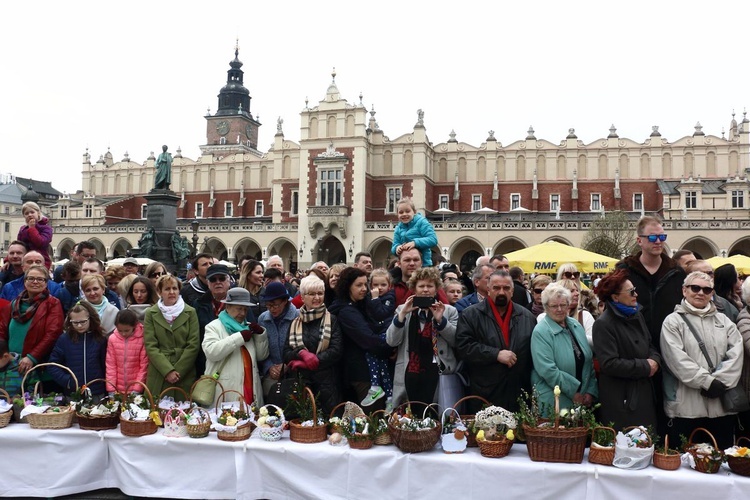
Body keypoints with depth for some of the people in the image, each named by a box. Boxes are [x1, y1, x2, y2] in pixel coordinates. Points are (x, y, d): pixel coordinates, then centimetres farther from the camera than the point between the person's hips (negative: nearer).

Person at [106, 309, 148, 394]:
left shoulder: (142, 339, -11)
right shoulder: (112, 339, -2)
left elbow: (144, 366, -7)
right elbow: (110, 365, 1)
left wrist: (137, 389, -9)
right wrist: (111, 389, -4)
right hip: (118, 390, 2)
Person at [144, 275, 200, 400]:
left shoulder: (190, 312, 5)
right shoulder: (151, 314, 5)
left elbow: (193, 345, 0)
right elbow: (150, 346, -1)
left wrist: (178, 371, -8)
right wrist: (168, 371, -11)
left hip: (185, 375, 0)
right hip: (158, 377, 0)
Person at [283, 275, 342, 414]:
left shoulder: (332, 320, 3)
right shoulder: (295, 322, 10)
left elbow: (336, 350, -9)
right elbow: (286, 353, 5)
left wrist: (304, 363, -13)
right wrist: (302, 353, -17)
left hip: (327, 382, -2)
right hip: (302, 382, 2)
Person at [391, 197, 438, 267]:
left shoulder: (421, 222, -7)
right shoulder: (398, 229, 10)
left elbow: (433, 239, -18)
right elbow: (394, 246, 8)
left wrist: (415, 242, -30)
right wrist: (397, 248, -17)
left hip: (423, 264, -5)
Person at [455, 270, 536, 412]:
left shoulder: (527, 316, 10)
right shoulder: (471, 315, -2)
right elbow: (463, 346, -12)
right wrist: (496, 354, -18)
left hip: (519, 394, 3)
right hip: (484, 394, -3)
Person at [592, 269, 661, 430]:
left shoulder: (636, 315, 10)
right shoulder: (604, 324, -16)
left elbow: (650, 345, 20)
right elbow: (609, 364, -22)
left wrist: (655, 360, -3)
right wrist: (645, 367, -14)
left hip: (645, 392, 8)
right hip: (621, 399, -8)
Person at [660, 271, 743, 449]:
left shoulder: (723, 321, 16)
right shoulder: (673, 321, 2)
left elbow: (735, 354, 2)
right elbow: (677, 359, -10)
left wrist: (720, 382, -11)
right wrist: (707, 382, -16)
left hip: (722, 404, 4)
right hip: (687, 406, -4)